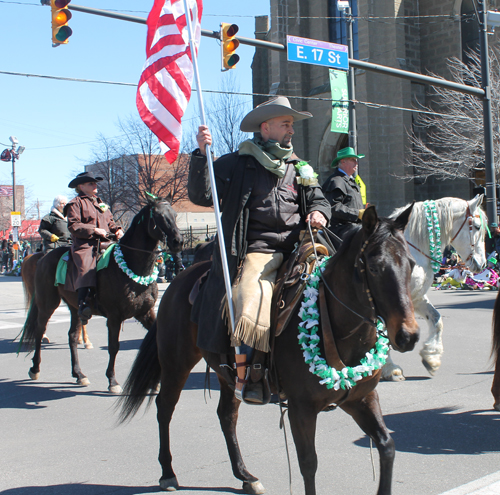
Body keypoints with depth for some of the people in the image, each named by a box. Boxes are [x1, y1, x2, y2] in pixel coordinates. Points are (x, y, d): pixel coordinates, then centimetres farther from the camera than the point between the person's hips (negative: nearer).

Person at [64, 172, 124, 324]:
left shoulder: (100, 203, 28)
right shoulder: (76, 203, 4)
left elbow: (110, 221, 30)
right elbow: (73, 226, -7)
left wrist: (117, 230, 7)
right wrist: (95, 230, -15)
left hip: (104, 243, 7)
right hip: (85, 244, -7)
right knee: (87, 268, -30)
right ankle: (83, 304, -38)